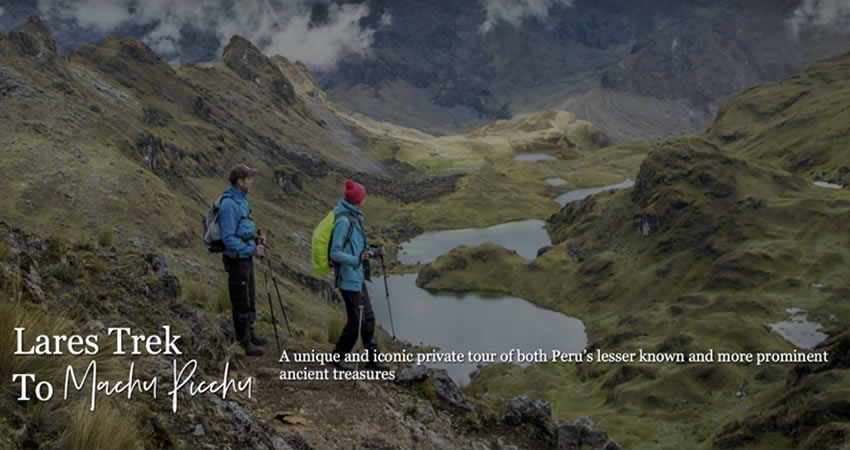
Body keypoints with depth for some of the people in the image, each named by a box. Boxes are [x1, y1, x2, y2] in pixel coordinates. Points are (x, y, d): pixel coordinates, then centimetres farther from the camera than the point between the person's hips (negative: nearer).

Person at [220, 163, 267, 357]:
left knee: (250, 299, 20)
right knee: (241, 303, 1)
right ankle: (244, 342, 10)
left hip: (246, 258, 10)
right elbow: (228, 238, -25)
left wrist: (255, 241, 9)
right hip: (237, 259, -10)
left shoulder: (241, 199, 9)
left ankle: (250, 335, 33)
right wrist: (251, 250, -25)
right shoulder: (229, 204, -22)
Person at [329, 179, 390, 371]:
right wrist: (356, 260, -35)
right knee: (355, 321, -1)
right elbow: (335, 253, -22)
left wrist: (373, 251, 5)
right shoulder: (343, 220, -19)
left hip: (359, 277, 10)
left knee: (368, 318, 13)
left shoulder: (355, 217, 10)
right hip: (349, 278, -10)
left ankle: (373, 357, 21)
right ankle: (338, 355, 17)